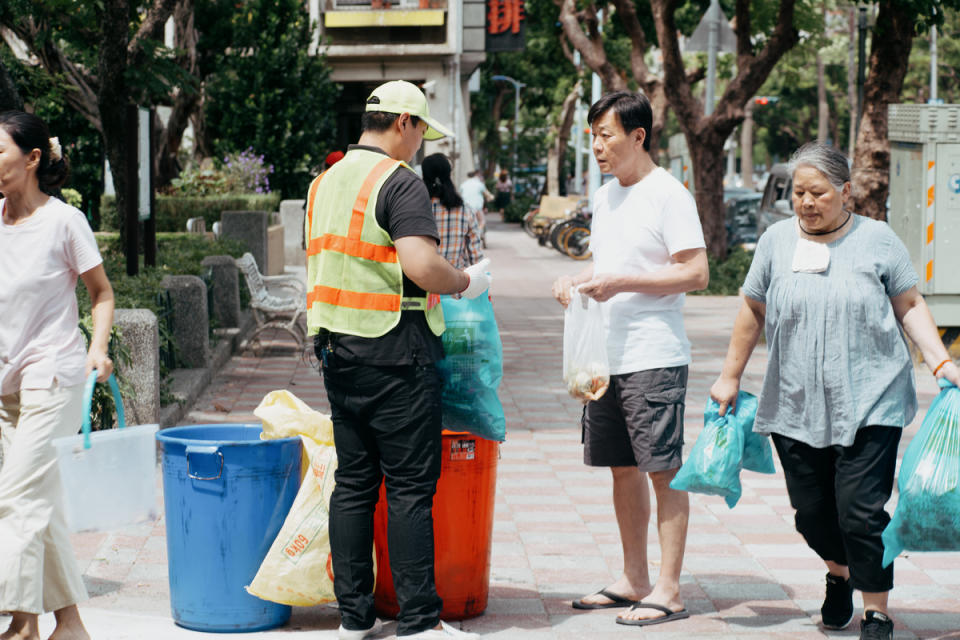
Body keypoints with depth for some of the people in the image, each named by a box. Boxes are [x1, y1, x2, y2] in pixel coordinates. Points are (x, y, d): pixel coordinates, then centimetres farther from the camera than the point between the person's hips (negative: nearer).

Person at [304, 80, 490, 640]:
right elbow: (421, 265, -22)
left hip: (338, 353, 8)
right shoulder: (400, 181, -11)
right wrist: (468, 282, -5)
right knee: (410, 488, -4)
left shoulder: (326, 182, 15)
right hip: (395, 351, -8)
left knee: (353, 483, 10)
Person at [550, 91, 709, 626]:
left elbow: (696, 273, -15)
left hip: (655, 359, -8)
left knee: (664, 472, -4)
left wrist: (622, 283, -19)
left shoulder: (668, 194, -10)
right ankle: (634, 581, 22)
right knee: (624, 469, 13)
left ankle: (669, 591, 0)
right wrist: (577, 280, 4)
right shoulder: (606, 196, 16)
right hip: (608, 356, 8)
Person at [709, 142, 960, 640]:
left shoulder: (877, 239, 2)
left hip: (869, 404, -2)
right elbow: (753, 311, 15)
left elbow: (910, 306, 6)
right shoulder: (777, 240, 8)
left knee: (861, 509, -10)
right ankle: (838, 574, 38)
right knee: (811, 510, 6)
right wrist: (730, 376, 18)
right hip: (796, 405, 3)